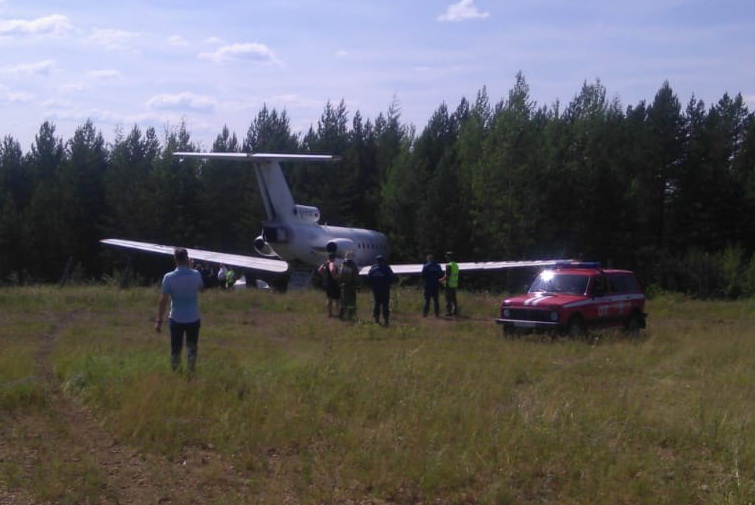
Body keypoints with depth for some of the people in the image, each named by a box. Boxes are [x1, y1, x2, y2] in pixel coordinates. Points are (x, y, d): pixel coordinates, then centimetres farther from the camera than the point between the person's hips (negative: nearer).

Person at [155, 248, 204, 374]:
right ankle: (191, 373, 17)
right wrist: (189, 267, 19)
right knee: (192, 349, 16)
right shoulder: (196, 275, -7)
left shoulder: (169, 277, -12)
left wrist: (159, 321, -7)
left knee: (175, 349, 10)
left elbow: (163, 301, -13)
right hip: (193, 319, 1)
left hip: (176, 319, -1)